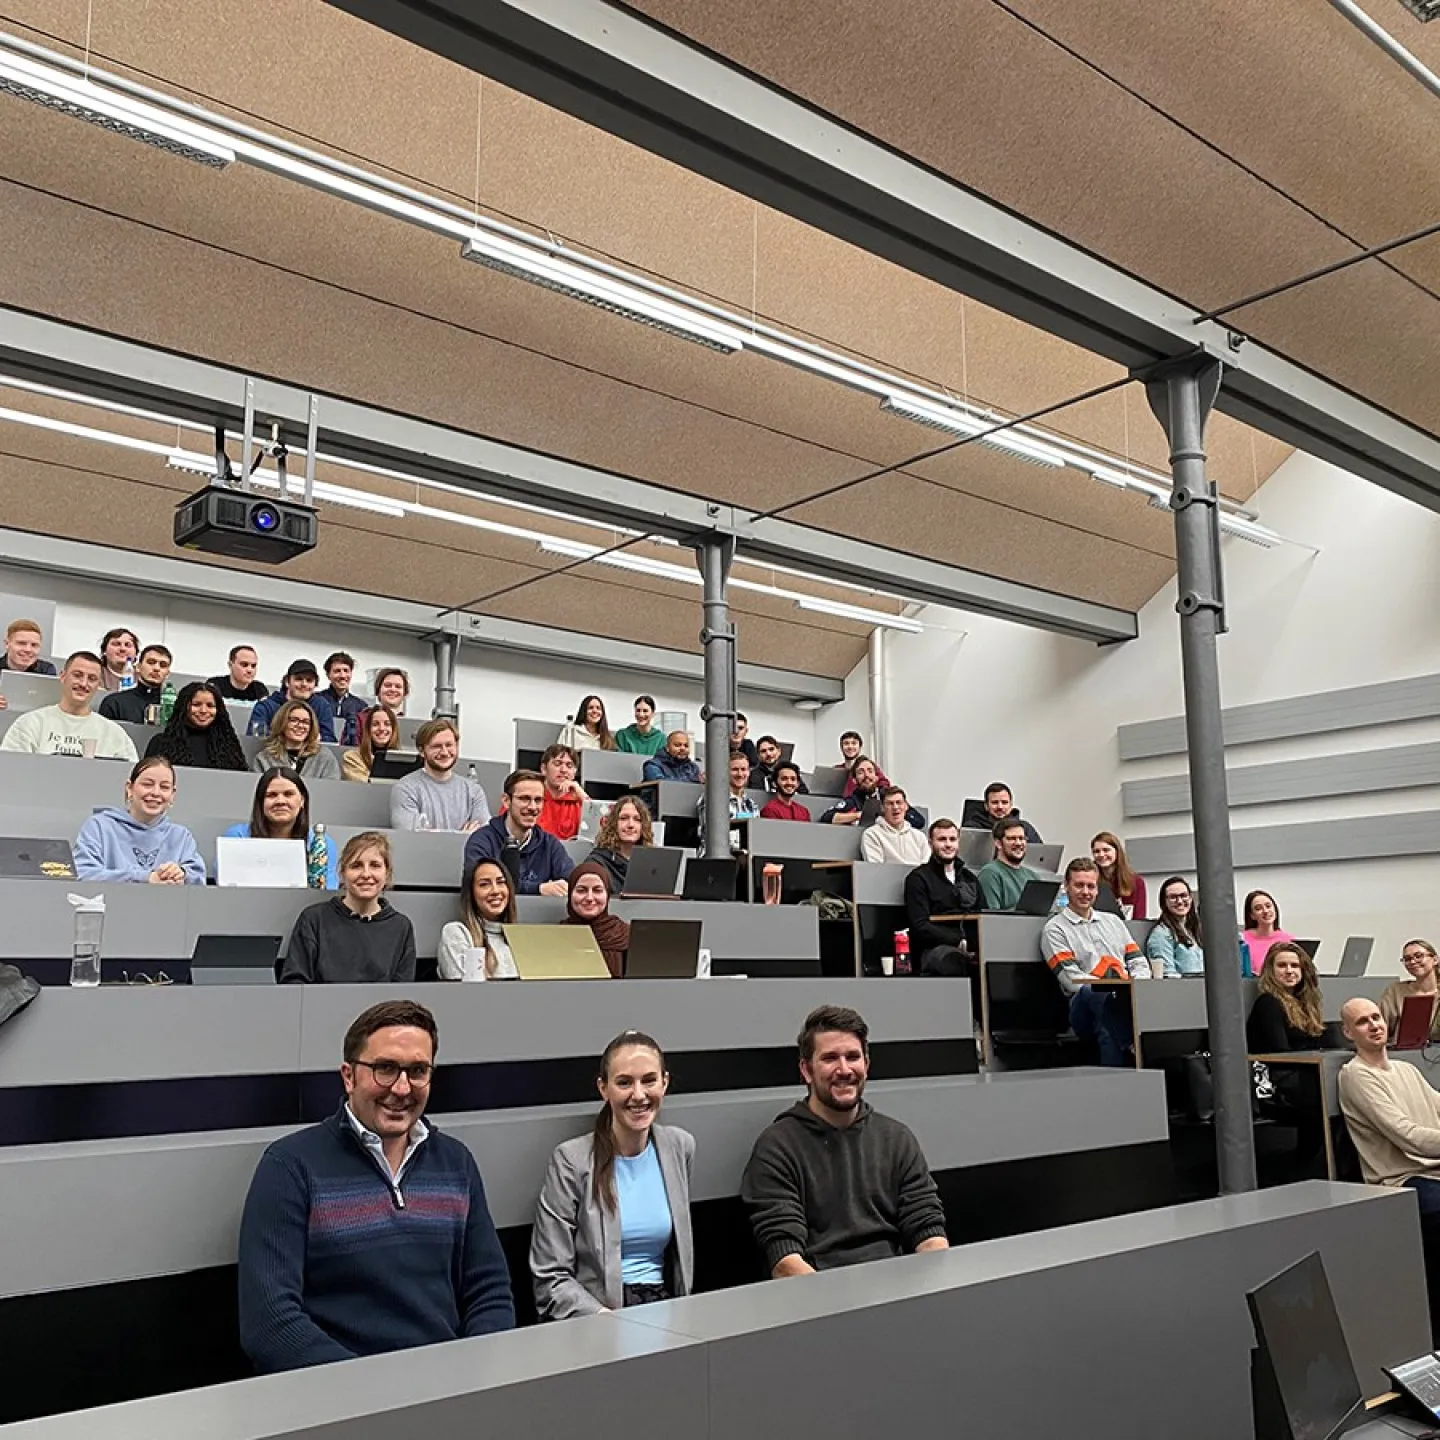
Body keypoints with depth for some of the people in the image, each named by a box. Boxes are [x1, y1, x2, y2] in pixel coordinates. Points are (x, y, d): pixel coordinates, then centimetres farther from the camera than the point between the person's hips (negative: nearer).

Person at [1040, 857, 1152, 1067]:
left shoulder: (1112, 921, 29)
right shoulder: (1054, 929, 10)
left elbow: (1139, 963, 21)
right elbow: (1071, 979, -3)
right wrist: (1114, 989, -16)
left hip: (1128, 998, 4)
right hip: (1085, 1007, -4)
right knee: (1094, 995, -41)